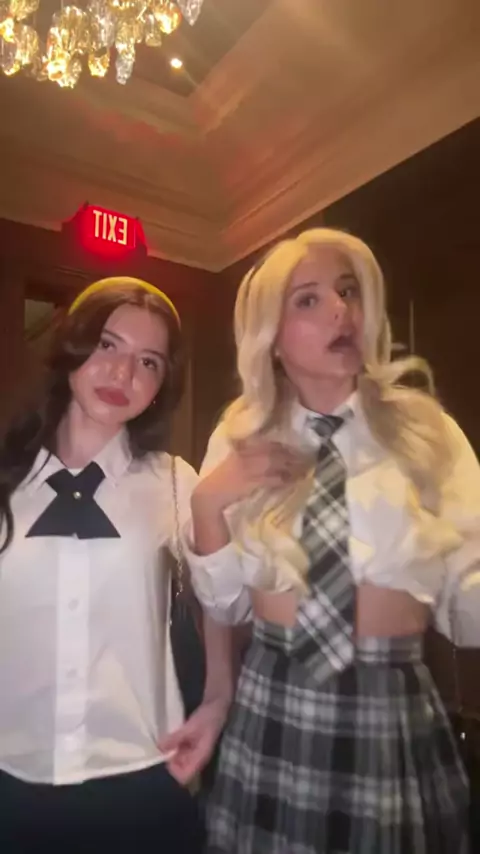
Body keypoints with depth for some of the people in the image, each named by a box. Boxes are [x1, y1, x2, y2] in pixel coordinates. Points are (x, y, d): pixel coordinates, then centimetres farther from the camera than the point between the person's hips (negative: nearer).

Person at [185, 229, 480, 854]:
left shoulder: (426, 431, -6)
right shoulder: (238, 438, -2)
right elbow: (226, 605, 0)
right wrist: (207, 502, -15)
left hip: (394, 711, -1)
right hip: (273, 713, 2)